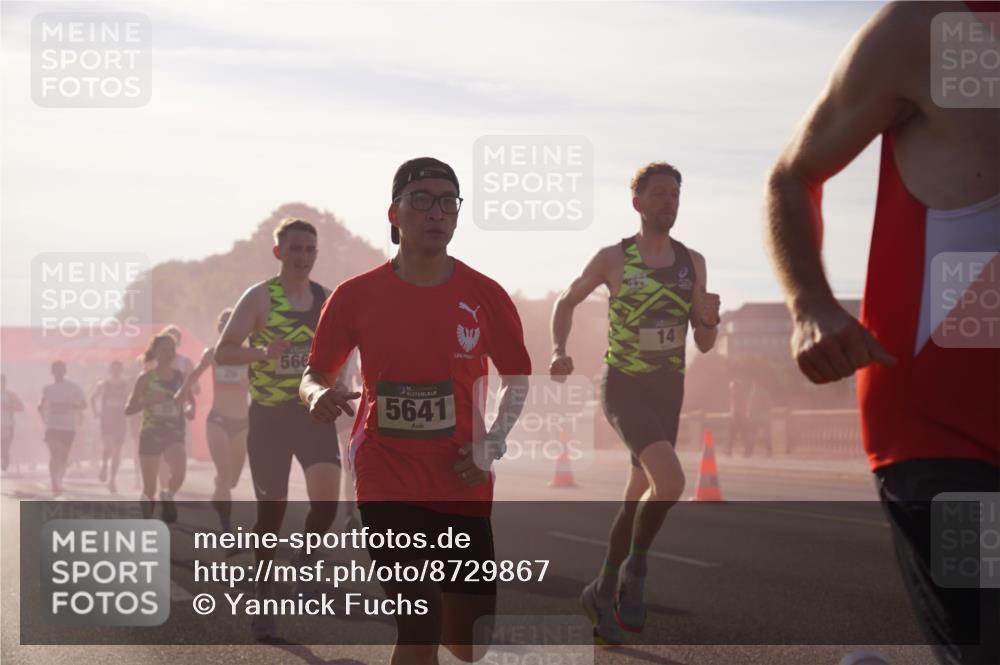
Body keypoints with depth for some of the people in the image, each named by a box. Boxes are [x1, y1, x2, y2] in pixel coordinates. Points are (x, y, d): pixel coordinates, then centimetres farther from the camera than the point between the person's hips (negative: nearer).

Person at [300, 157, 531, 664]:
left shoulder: (484, 295, -1)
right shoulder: (357, 295, -2)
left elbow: (517, 377, 12)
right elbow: (315, 374, 8)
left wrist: (491, 445, -3)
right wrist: (318, 395, -16)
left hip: (463, 485, 2)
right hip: (386, 483, -2)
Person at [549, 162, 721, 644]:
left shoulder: (692, 262, 3)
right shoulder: (613, 258, -7)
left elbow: (705, 344, 6)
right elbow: (566, 302, 9)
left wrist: (709, 318, -17)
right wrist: (559, 351, -8)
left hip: (668, 393, 5)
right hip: (623, 390, -5)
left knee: (638, 501, 13)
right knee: (670, 482, -26)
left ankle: (603, 593, 30)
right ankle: (635, 569, -6)